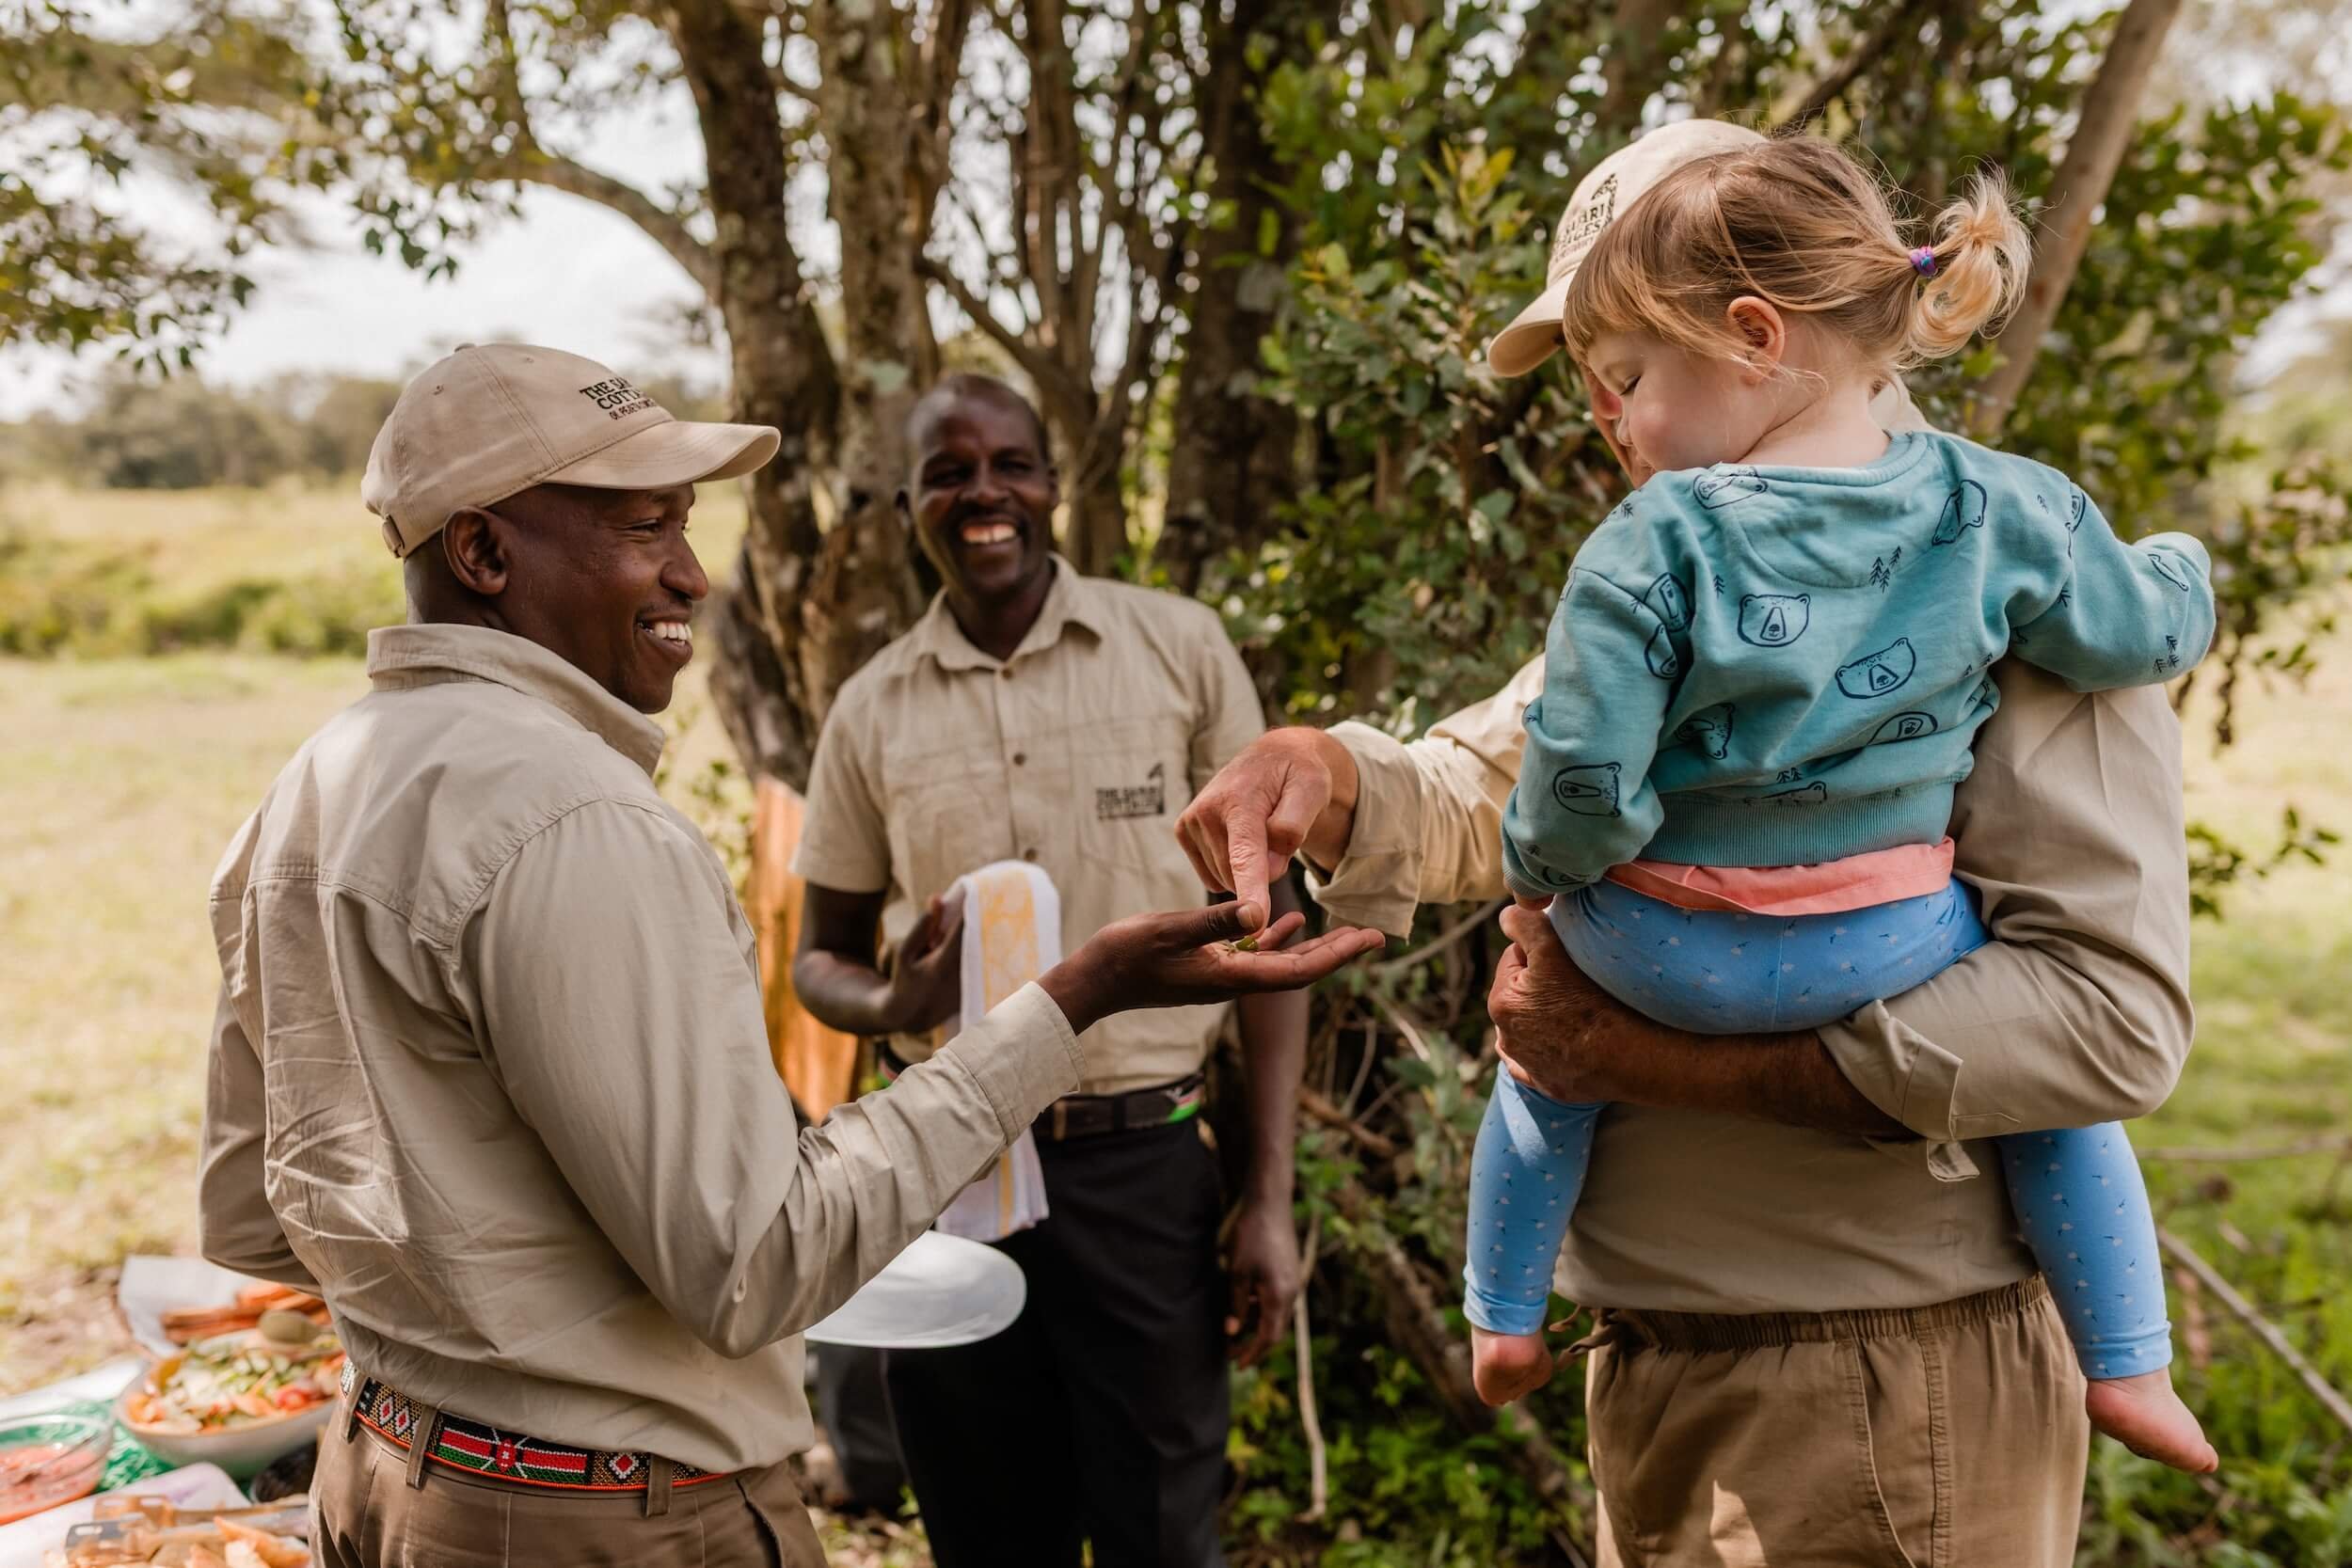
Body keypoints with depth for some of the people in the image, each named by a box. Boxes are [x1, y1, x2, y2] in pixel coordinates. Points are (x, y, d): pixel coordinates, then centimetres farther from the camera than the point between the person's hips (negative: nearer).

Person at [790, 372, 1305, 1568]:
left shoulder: (1181, 648, -2)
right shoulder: (871, 711, 4)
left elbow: (1264, 922, 1)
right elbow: (822, 958, 12)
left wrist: (1270, 1197, -5)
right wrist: (893, 1005, -13)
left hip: (1143, 1167, -2)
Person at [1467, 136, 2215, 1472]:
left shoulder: (1650, 547, -18)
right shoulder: (1998, 509, -7)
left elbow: (1583, 778, -19)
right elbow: (2148, 633, 4)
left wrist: (1541, 873, 2)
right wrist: (2180, 564, 27)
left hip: (1667, 959, -1)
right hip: (1897, 952, 2)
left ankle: (1506, 1321, 37)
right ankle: (2131, 1371, 27)